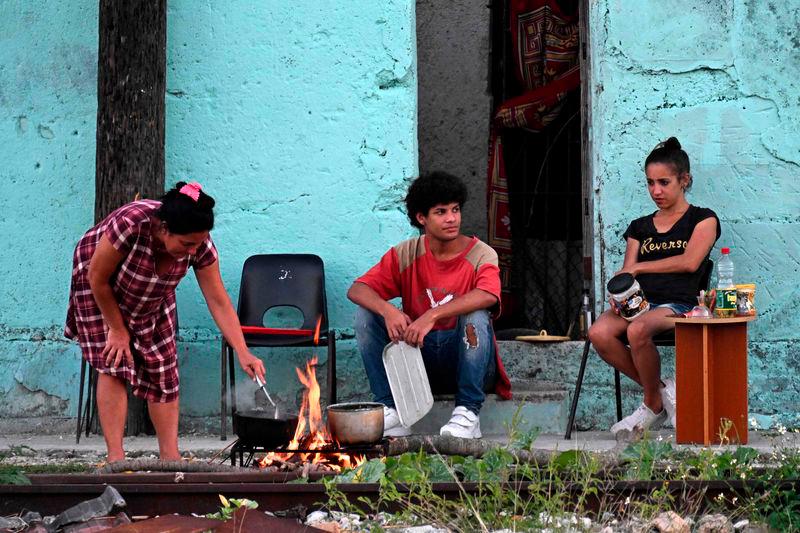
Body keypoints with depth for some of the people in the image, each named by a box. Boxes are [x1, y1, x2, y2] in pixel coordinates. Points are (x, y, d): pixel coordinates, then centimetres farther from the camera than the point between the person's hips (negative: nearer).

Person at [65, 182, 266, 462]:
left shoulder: (200, 246, -28)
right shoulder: (132, 223, -41)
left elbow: (219, 302, -21)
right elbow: (98, 278, -27)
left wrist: (244, 354, -29)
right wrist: (117, 330, -16)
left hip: (152, 297, 4)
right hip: (99, 287, -4)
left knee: (162, 368, -3)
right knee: (114, 366, -14)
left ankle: (170, 455, 1)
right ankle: (115, 457, -13)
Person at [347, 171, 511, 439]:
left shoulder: (480, 255, -10)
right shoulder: (406, 254, 0)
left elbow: (488, 296, -33)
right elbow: (357, 289, -9)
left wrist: (432, 316, -42)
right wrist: (388, 311, -31)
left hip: (465, 360, -3)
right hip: (419, 357, 3)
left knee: (476, 316, -32)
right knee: (366, 314, -14)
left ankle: (468, 413, -24)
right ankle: (390, 411, -15)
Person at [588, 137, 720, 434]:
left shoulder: (703, 219, 11)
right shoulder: (639, 227, 24)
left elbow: (689, 262, -6)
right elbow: (626, 273, 13)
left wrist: (638, 268, -2)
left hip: (679, 305, -5)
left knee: (638, 329, -38)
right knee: (599, 333, -30)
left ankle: (653, 403, -13)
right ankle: (660, 391, -10)